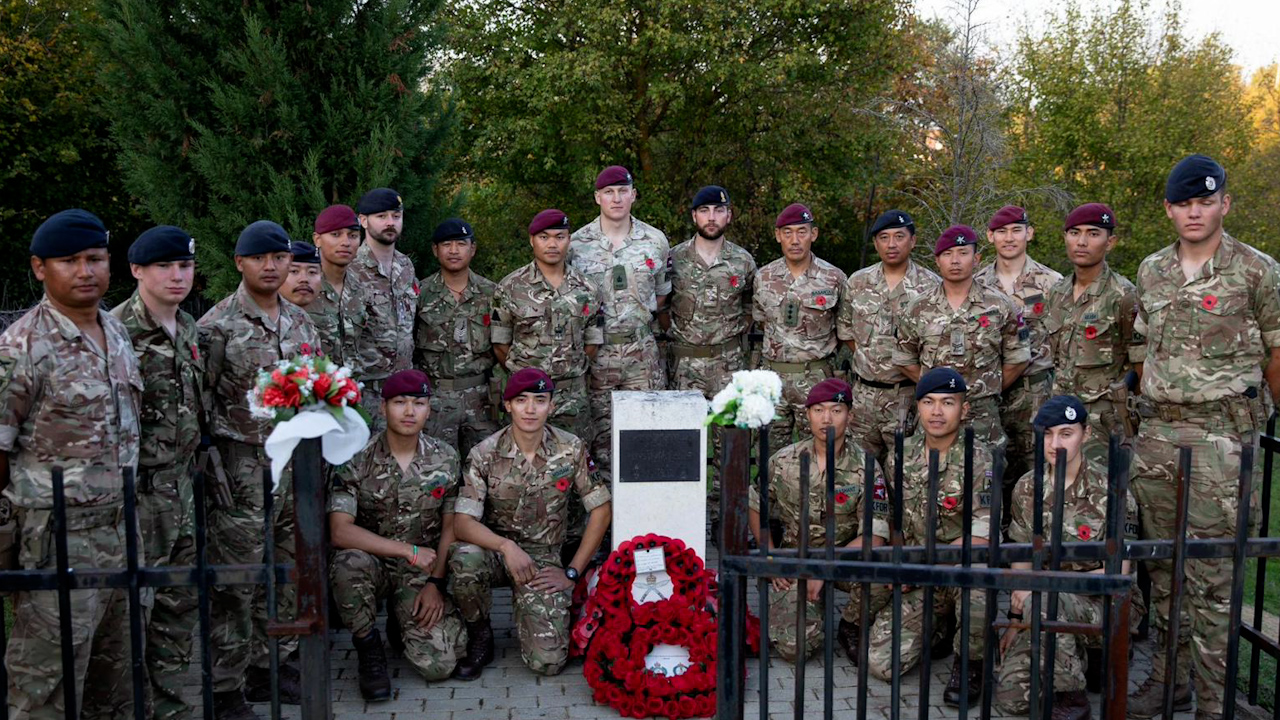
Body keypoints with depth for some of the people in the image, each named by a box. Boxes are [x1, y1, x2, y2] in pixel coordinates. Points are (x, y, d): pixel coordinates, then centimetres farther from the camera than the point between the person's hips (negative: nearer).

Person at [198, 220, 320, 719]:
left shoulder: (300, 322, 10)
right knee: (235, 582, -1)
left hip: (295, 463, 6)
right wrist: (214, 473, -15)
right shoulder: (216, 326, -9)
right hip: (242, 467, -6)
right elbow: (198, 403, -11)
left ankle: (264, 667, 28)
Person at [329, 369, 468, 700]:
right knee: (350, 563, -38)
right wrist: (408, 550, -22)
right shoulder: (356, 460, -10)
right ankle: (368, 646, -9)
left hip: (422, 573, 1)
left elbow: (451, 528, 4)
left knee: (438, 665, -17)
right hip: (374, 563, -1)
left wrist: (436, 583, -7)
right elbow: (340, 531, -19)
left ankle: (405, 620, 19)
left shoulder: (445, 459, -1)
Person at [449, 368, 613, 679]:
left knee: (548, 662, -16)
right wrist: (507, 546, -36)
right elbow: (463, 522, -18)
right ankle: (479, 636, -6)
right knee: (464, 558, -37)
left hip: (543, 558, 0)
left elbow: (601, 509, -1)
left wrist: (572, 572, -4)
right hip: (495, 548, 0)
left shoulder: (572, 450, -7)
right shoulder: (484, 455, -11)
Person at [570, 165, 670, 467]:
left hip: (641, 350, 1)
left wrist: (640, 317, 7)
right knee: (598, 431, 4)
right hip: (594, 349, -1)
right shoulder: (576, 244, 0)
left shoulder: (655, 241, 5)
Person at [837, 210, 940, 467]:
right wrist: (868, 357, 7)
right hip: (863, 392, 3)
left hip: (909, 395, -3)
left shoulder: (931, 286, -4)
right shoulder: (857, 282, 6)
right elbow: (845, 331, 15)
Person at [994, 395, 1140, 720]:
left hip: (1105, 603, -5)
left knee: (1041, 603, -37)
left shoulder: (1109, 490, -14)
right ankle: (1075, 655, 18)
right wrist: (1014, 619, 6)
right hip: (1051, 602, 5)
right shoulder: (1028, 488, 1)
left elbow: (1118, 573, -15)